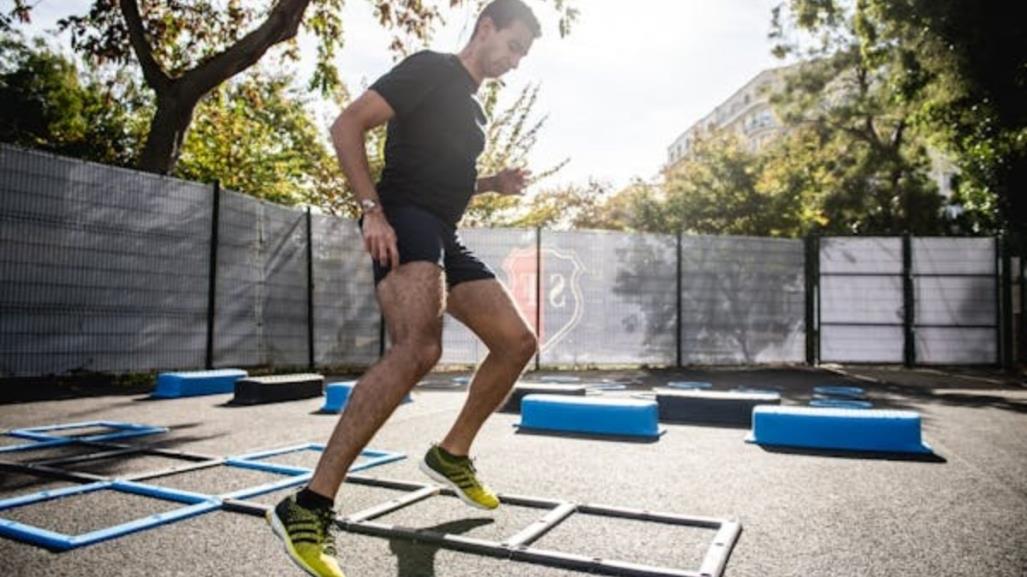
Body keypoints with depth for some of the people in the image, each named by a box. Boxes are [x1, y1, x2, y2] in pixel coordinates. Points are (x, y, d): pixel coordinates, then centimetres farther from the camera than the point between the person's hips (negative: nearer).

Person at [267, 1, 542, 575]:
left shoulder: (473, 107, 26)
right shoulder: (430, 69, 0)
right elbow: (347, 125, -10)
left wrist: (493, 183, 18)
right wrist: (373, 209, -20)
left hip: (445, 237, 10)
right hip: (404, 223, -9)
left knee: (519, 341, 5)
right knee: (419, 348, -32)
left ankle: (452, 454, 20)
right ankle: (309, 507, -27)